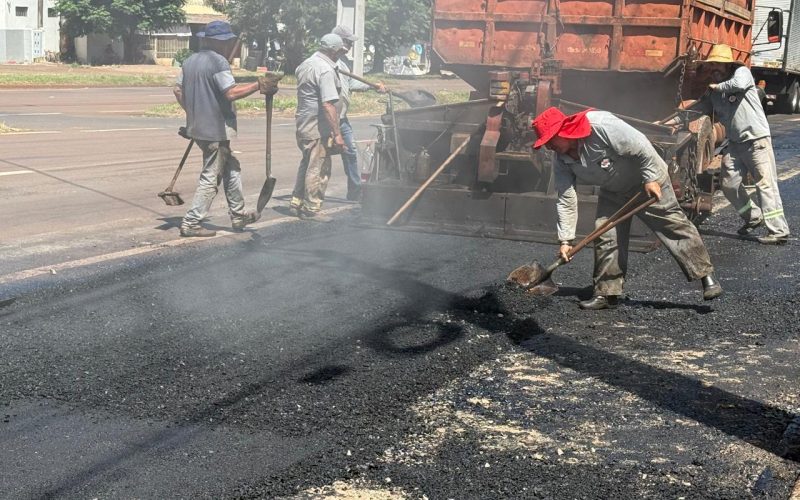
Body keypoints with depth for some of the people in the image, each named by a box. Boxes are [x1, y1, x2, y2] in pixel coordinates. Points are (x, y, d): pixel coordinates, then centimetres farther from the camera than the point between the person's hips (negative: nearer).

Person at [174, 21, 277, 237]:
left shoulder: (190, 61, 12)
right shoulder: (218, 62, -15)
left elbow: (178, 90, 15)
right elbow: (231, 93, -23)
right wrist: (258, 85, -17)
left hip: (197, 127, 9)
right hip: (216, 129, -9)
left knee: (231, 169, 20)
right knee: (210, 177, -1)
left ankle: (238, 216, 26)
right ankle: (191, 223, -1)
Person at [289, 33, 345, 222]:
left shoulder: (305, 65, 10)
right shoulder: (326, 70, -20)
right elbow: (328, 105, -25)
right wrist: (337, 134, -25)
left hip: (303, 124, 10)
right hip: (318, 129, -9)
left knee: (307, 163, 22)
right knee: (318, 168, -1)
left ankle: (297, 201, 28)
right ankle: (311, 210, 5)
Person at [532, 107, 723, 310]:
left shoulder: (600, 125, -35)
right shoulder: (560, 159, -13)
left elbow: (640, 146, -29)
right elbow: (566, 200, -10)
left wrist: (651, 178, -24)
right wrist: (566, 239, -14)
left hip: (648, 180, -6)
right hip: (613, 191, 6)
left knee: (673, 224, -7)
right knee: (605, 237, -2)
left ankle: (706, 276, -1)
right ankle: (606, 293, 7)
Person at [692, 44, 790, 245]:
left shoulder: (741, 72, -6)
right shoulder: (713, 92, 12)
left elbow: (739, 84, -28)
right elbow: (698, 108, 18)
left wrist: (718, 86, -11)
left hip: (757, 139, -7)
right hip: (735, 143, 8)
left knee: (765, 184, -10)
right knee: (729, 184, 7)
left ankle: (778, 231, -11)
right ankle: (753, 217, 27)